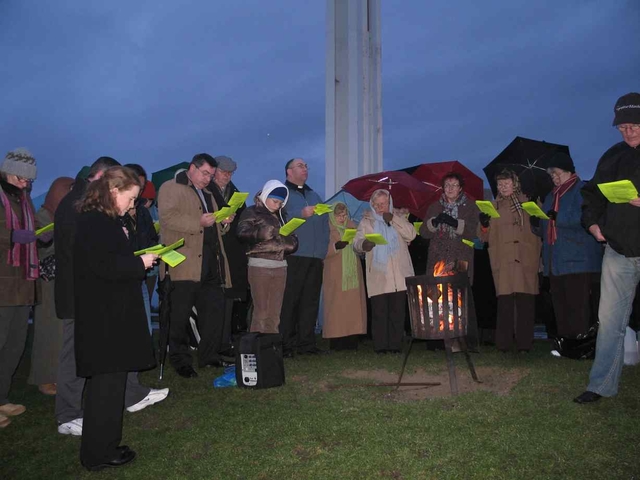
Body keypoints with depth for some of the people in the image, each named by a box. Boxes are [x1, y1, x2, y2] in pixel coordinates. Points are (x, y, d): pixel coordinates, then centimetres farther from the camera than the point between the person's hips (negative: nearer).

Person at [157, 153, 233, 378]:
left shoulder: (207, 193, 26)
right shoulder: (170, 188, 1)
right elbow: (167, 218, -15)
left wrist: (223, 223, 8)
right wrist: (199, 222, -20)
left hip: (211, 262, 8)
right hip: (185, 263, -7)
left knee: (215, 310, 8)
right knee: (181, 315, -1)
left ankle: (210, 355, 20)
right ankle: (180, 360, 10)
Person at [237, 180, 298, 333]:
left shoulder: (281, 216, 20)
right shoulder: (252, 212, 2)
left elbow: (292, 239, 17)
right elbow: (242, 233, -13)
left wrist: (290, 243, -4)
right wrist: (262, 233, -24)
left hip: (280, 266, 6)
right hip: (259, 265, -6)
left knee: (275, 313, 7)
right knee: (261, 312, -5)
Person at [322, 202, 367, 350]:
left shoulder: (352, 226, 16)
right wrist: (336, 246, -24)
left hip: (352, 273, 5)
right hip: (335, 274, -5)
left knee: (353, 304, 1)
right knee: (336, 306, -7)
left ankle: (351, 340, 5)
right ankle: (336, 341, -3)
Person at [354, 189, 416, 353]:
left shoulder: (398, 219, 16)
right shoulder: (367, 222, 12)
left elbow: (411, 234, 0)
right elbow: (356, 243, 1)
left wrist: (393, 219, -5)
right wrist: (363, 244, -22)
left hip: (399, 276, 1)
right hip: (378, 276, -1)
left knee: (398, 312, 1)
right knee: (379, 312, -5)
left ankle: (395, 344, 9)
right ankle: (380, 345, 1)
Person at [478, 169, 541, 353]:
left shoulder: (528, 202, 14)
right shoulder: (493, 206, 17)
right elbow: (485, 237, 12)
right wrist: (484, 225, -7)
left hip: (526, 259, 0)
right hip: (503, 260, 1)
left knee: (525, 301, -3)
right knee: (504, 301, -6)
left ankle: (524, 341, 2)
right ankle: (503, 342, -2)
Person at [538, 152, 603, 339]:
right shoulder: (552, 196, 23)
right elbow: (544, 226, 25)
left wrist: (558, 217, -21)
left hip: (577, 260, -8)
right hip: (555, 260, 8)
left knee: (577, 306, -8)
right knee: (560, 306, 9)